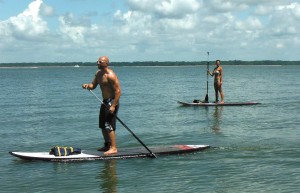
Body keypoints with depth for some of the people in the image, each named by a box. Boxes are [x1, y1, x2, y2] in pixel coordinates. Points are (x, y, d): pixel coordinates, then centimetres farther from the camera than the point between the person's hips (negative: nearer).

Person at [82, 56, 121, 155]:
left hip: (112, 102, -10)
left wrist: (113, 106, -26)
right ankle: (107, 145, 28)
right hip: (105, 102, 10)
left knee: (109, 125, -12)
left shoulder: (110, 75, -19)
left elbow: (118, 91, -22)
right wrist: (87, 85, -10)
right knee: (102, 125, 16)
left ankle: (113, 148, -8)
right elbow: (93, 85, 15)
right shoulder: (98, 73, 9)